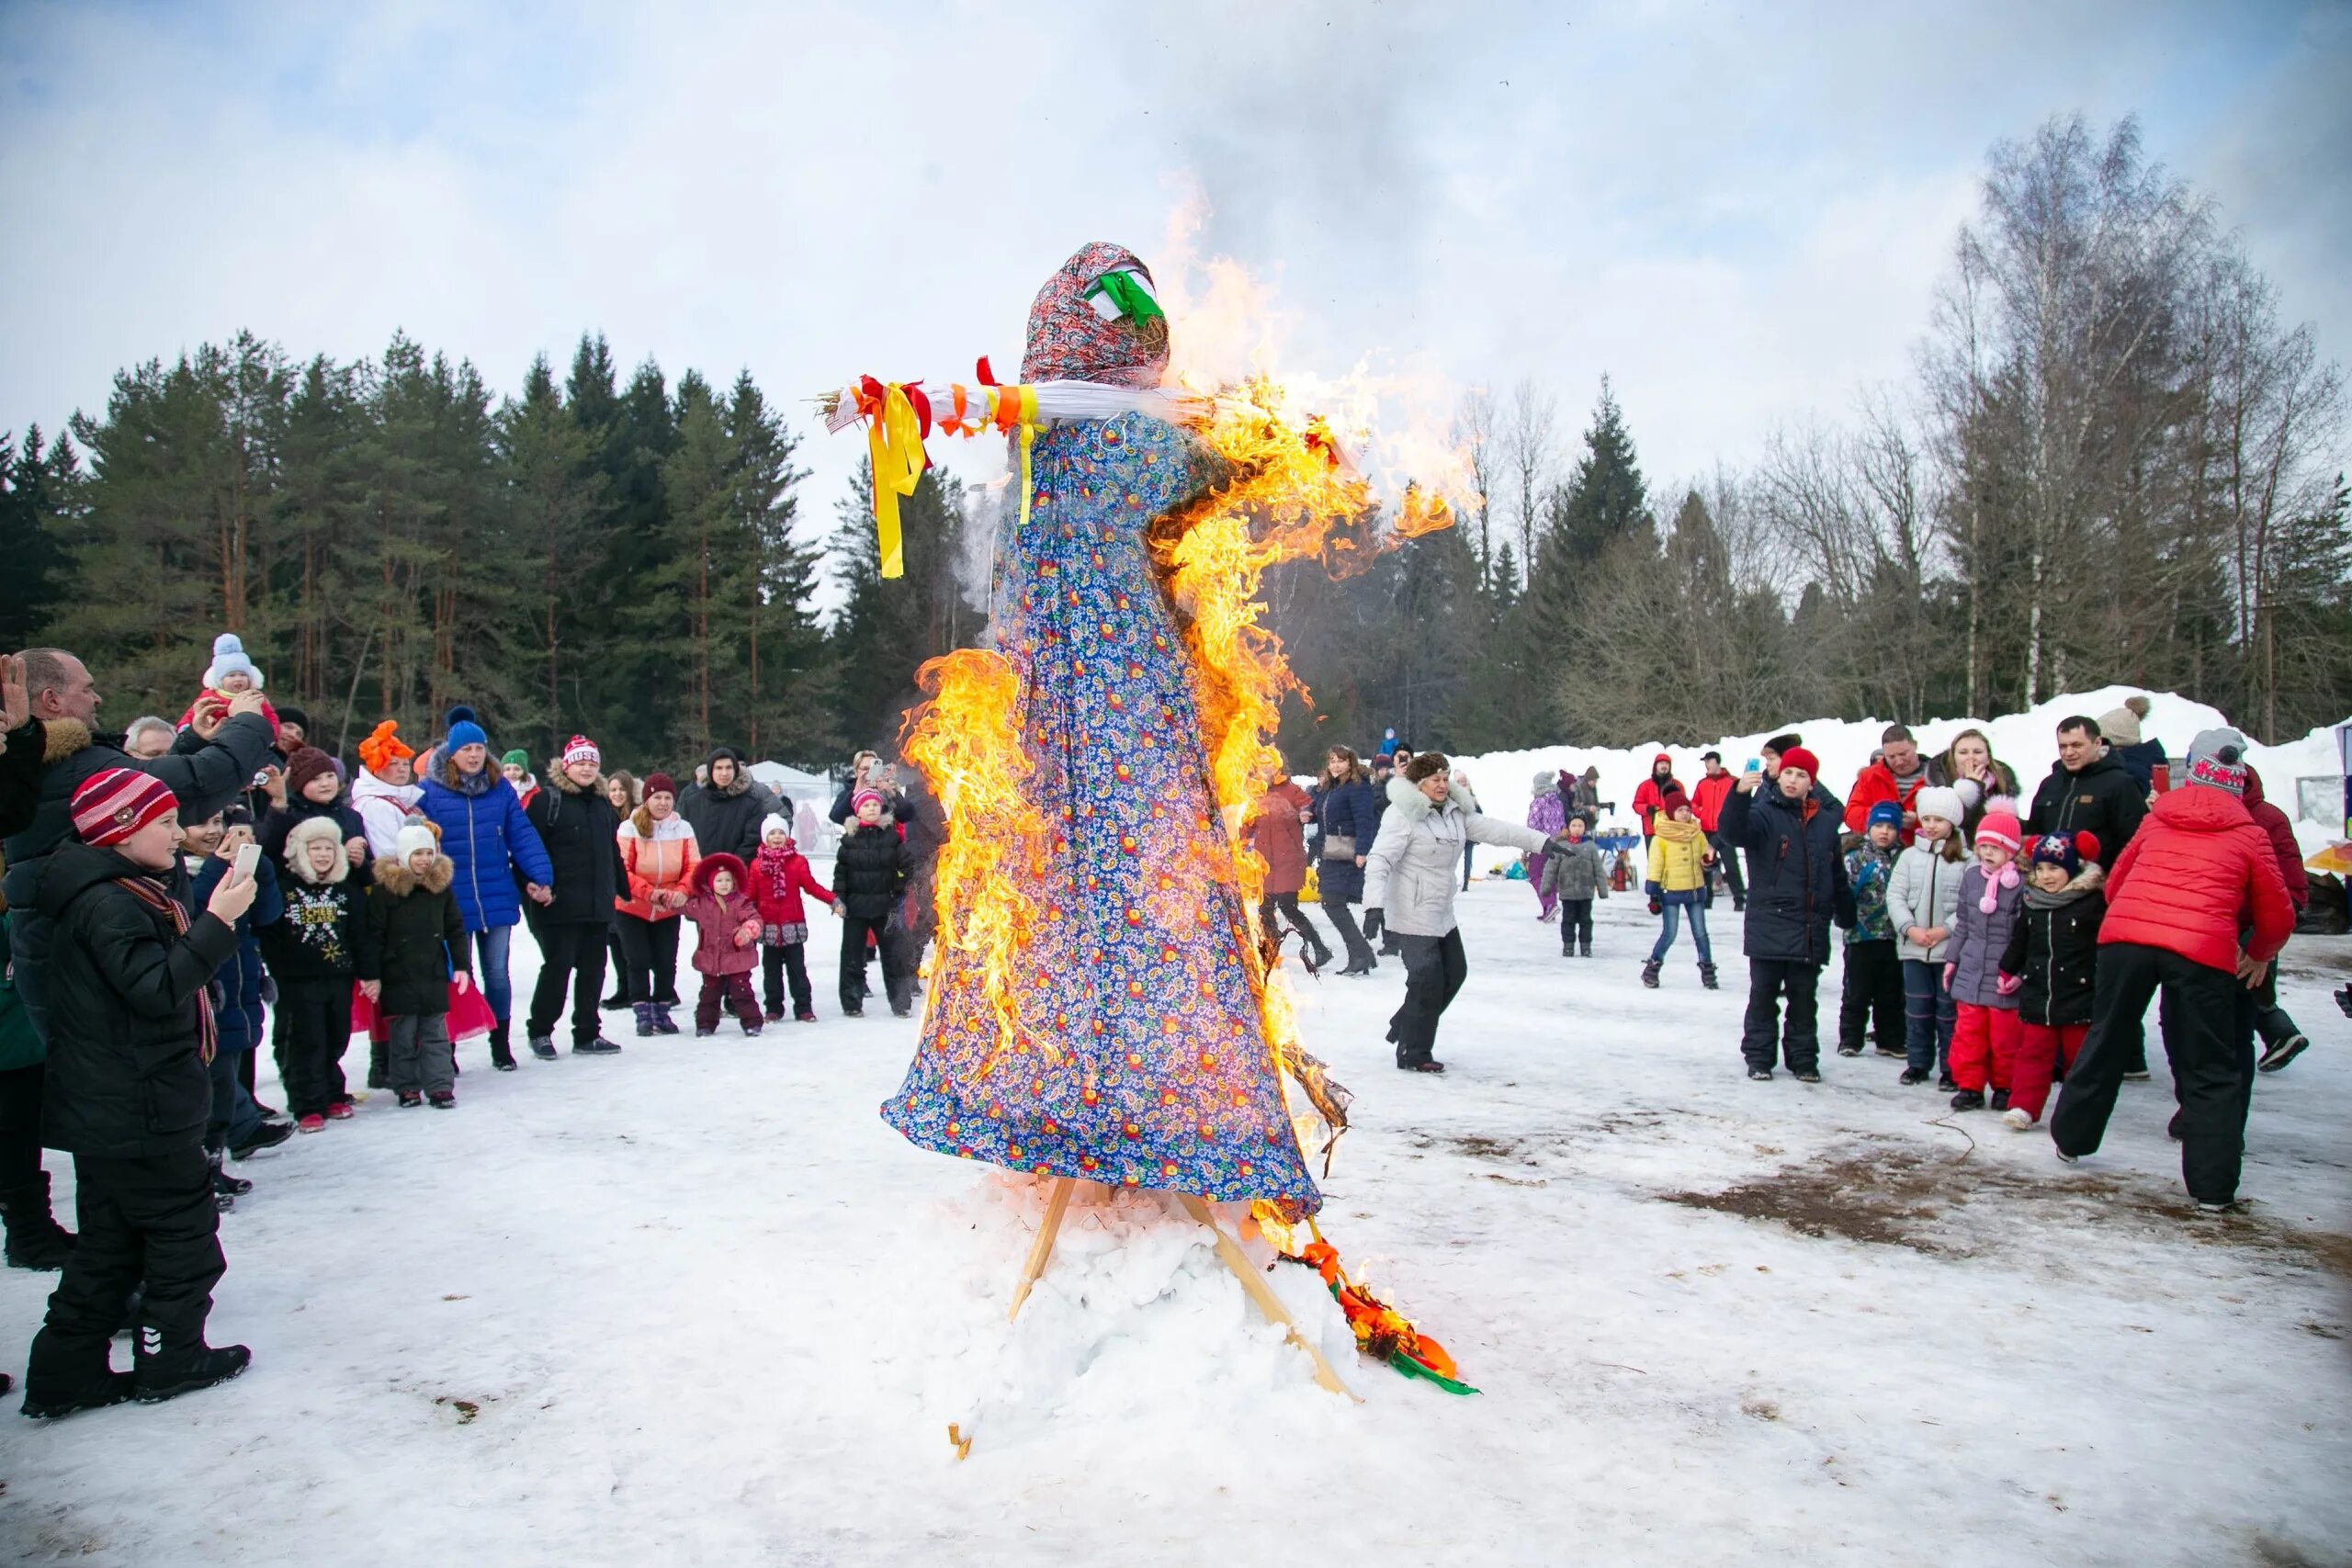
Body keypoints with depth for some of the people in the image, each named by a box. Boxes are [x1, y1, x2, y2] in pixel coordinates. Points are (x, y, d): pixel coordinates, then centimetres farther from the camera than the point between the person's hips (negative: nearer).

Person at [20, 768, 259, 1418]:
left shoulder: (129, 892, 12)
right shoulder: (106, 903, -19)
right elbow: (156, 988, -28)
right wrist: (217, 923, -29)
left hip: (109, 1113, 10)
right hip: (139, 1114, -10)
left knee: (111, 1242, 16)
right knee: (185, 1225, 4)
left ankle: (66, 1372, 21)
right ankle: (171, 1359, 16)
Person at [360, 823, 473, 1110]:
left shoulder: (442, 886, 4)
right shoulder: (384, 890, -7)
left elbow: (456, 930, 10)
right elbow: (372, 936, -6)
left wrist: (462, 965, 6)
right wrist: (370, 976, -7)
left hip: (434, 975, 3)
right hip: (398, 978, -3)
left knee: (436, 1034, 6)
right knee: (403, 1036, 6)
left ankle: (440, 1086, 9)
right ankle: (407, 1088, 16)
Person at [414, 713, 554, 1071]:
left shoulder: (501, 790, 2)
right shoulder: (429, 791, -5)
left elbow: (522, 836, 0)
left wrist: (540, 877, -10)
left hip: (498, 900, 2)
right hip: (451, 903, -2)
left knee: (497, 973, 11)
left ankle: (500, 1045, 25)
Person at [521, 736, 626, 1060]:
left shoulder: (603, 804, 16)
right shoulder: (547, 800, -5)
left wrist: (623, 888, 23)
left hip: (599, 907, 6)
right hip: (561, 905, -6)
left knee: (593, 970, 10)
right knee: (557, 967, -1)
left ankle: (587, 1034, 20)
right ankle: (539, 1031, 15)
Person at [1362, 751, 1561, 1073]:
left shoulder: (1455, 812, 9)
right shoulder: (1403, 815, -17)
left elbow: (1493, 829, 9)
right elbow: (1379, 860, -23)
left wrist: (1542, 842, 3)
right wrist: (1374, 905, -35)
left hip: (1442, 913, 9)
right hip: (1413, 914, -9)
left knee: (1454, 973, 16)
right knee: (1428, 979, -10)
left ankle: (1404, 1026, 32)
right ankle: (1414, 1054, 4)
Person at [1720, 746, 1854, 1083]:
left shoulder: (1826, 820, 10)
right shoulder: (1765, 812, -4)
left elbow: (1837, 875, 18)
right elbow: (1735, 832, -26)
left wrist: (1847, 916, 20)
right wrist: (1739, 794, -43)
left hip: (1811, 928, 4)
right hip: (1769, 925, -4)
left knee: (1804, 997, 11)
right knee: (1764, 994, 3)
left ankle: (1803, 1058, 20)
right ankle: (1759, 1057, 12)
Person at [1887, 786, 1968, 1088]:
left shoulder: (1966, 859, -6)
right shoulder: (1910, 856, 6)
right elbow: (1895, 895, 3)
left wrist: (1946, 930, -16)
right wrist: (1909, 928, -9)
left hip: (1951, 947, -3)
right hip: (1913, 947, 3)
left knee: (1949, 1010, 3)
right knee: (1917, 1009, 11)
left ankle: (1951, 1069, 13)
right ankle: (1918, 1063, 22)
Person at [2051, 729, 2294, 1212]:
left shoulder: (2157, 820, 19)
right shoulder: (2248, 834, 13)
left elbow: (2114, 880, 26)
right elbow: (2278, 916, 19)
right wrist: (2259, 956, 38)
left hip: (2124, 935, 2)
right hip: (2204, 951, -2)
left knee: (2105, 1039, 19)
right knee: (2211, 1069, 8)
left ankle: (2071, 1138, 33)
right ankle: (2212, 1187, 8)